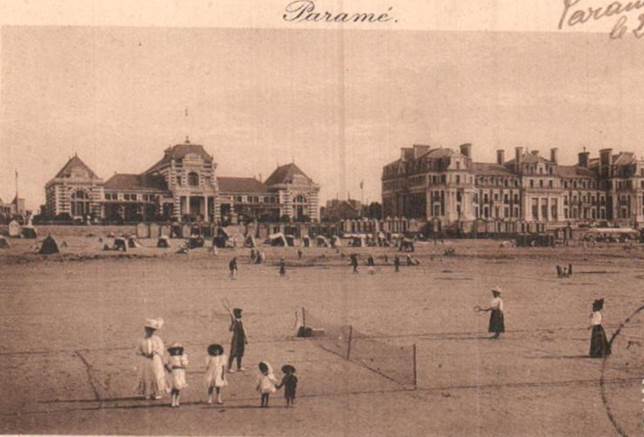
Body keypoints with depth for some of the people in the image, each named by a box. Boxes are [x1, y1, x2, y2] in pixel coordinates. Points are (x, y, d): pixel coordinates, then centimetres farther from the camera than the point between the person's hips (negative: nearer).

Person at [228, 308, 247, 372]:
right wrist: (233, 323, -40)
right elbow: (230, 329, -29)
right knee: (233, 354, -4)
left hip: (241, 340, 8)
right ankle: (229, 368, 1)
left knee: (240, 354, 12)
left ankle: (239, 367, 20)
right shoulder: (234, 322, -15)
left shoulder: (240, 321, 10)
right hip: (236, 339, -8)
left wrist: (245, 339, 20)